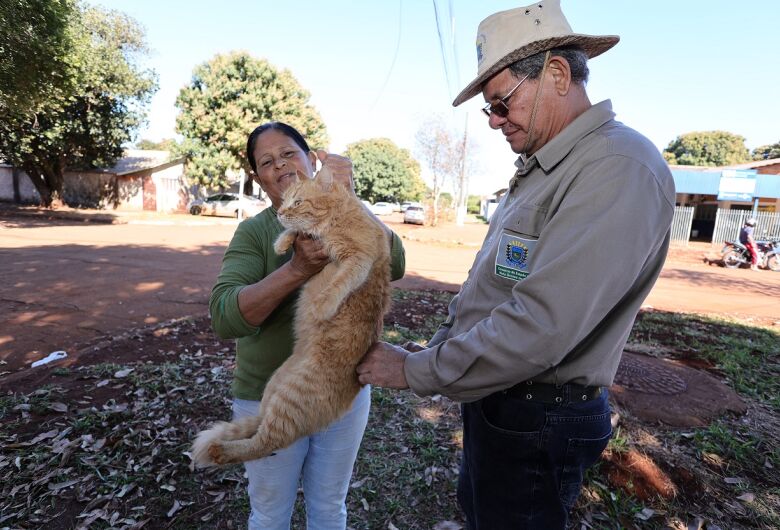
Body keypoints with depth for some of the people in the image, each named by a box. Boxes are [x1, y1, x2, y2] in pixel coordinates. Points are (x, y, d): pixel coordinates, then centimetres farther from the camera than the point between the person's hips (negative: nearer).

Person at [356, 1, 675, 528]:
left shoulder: (620, 168, -23)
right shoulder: (539, 167, 9)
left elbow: (539, 328, -31)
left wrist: (415, 371, -19)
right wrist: (435, 349, 5)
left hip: (536, 422, -8)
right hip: (492, 399, 9)